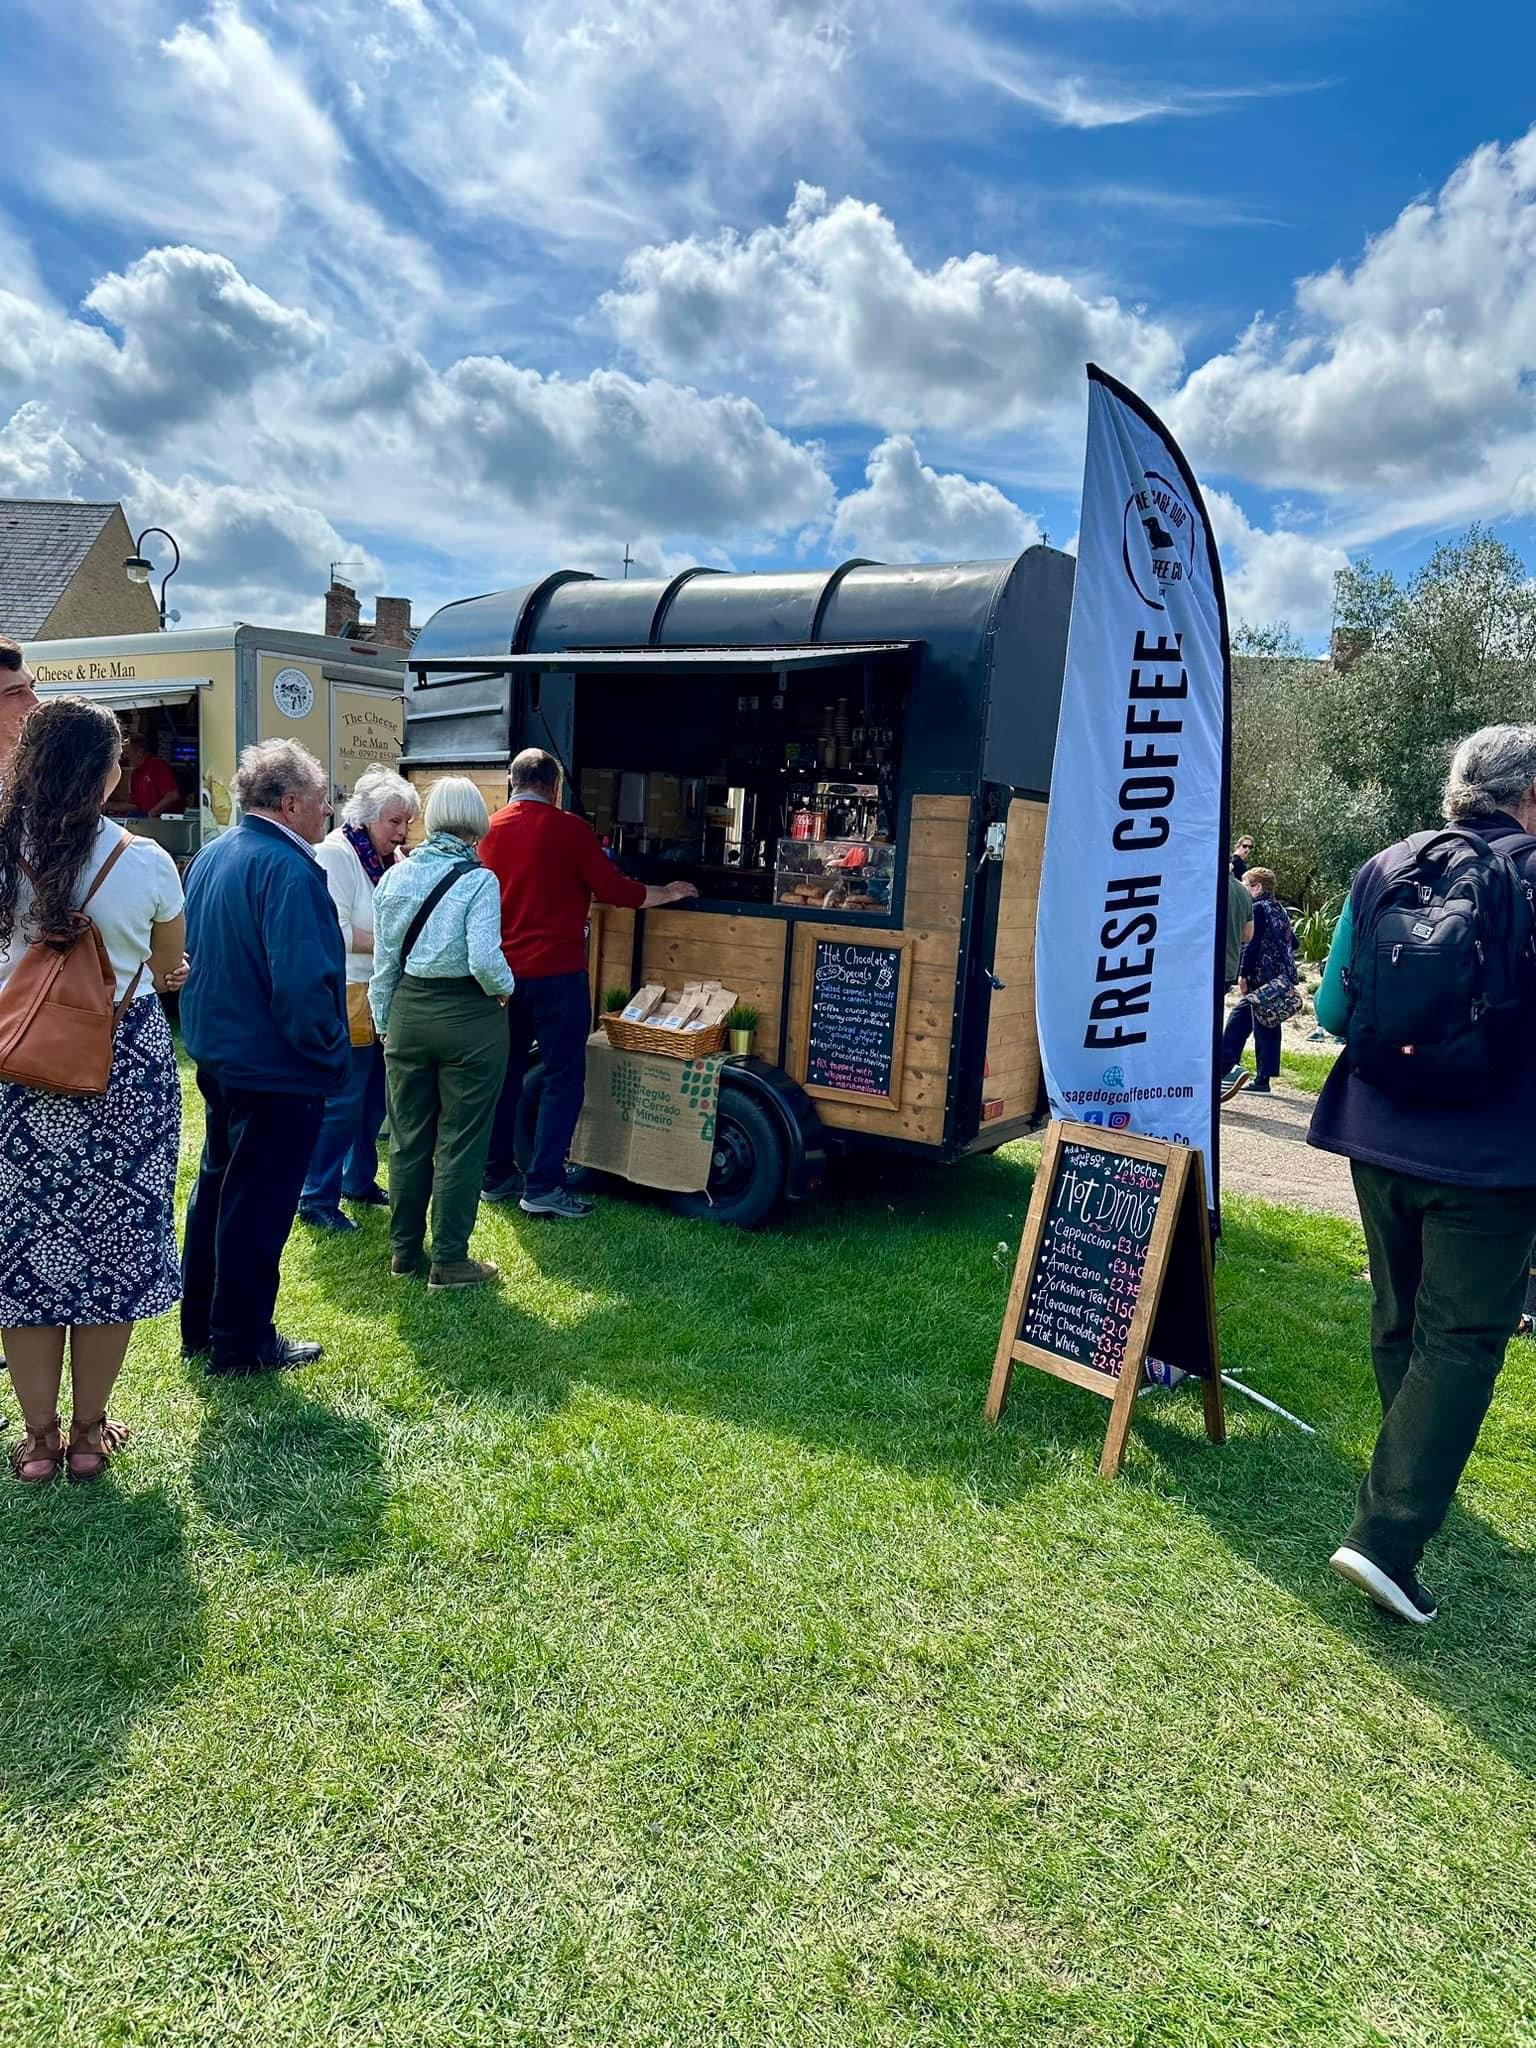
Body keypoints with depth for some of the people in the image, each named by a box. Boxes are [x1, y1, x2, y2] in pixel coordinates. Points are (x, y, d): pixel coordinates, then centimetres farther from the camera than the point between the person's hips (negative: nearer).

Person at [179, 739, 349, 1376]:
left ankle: (200, 1326, 33)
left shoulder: (211, 856, 8)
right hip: (275, 1068, -9)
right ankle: (242, 1343, 17)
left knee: (217, 1186, 20)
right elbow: (302, 983, -29)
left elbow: (191, 952, 16)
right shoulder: (289, 870, -22)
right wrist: (328, 1049, -15)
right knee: (259, 1204, 3)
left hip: (217, 1054, 10)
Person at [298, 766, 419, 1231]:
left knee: (374, 1096, 16)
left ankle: (359, 1179, 31)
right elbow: (335, 931, -19)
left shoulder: (392, 857, 11)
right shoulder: (337, 853, -12)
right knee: (342, 1101, -4)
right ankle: (317, 1198, 7)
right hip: (349, 996, -8)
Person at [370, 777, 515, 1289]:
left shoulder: (396, 876, 3)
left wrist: (386, 1027, 15)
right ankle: (449, 1262, 12)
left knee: (407, 1136, 15)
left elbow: (384, 963, 6)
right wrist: (504, 989, -1)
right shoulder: (478, 881, -13)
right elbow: (486, 962, -23)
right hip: (468, 1017, -5)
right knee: (460, 1141, 5)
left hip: (408, 1012, 5)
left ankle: (403, 1250, 27)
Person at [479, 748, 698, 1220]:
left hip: (503, 970, 6)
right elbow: (613, 889, -6)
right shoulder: (568, 828, -9)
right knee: (563, 1078, 0)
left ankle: (497, 1175, 22)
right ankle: (543, 1185, -3)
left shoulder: (492, 830, 6)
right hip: (555, 970, -6)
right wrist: (667, 893, 10)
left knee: (504, 1074, 15)